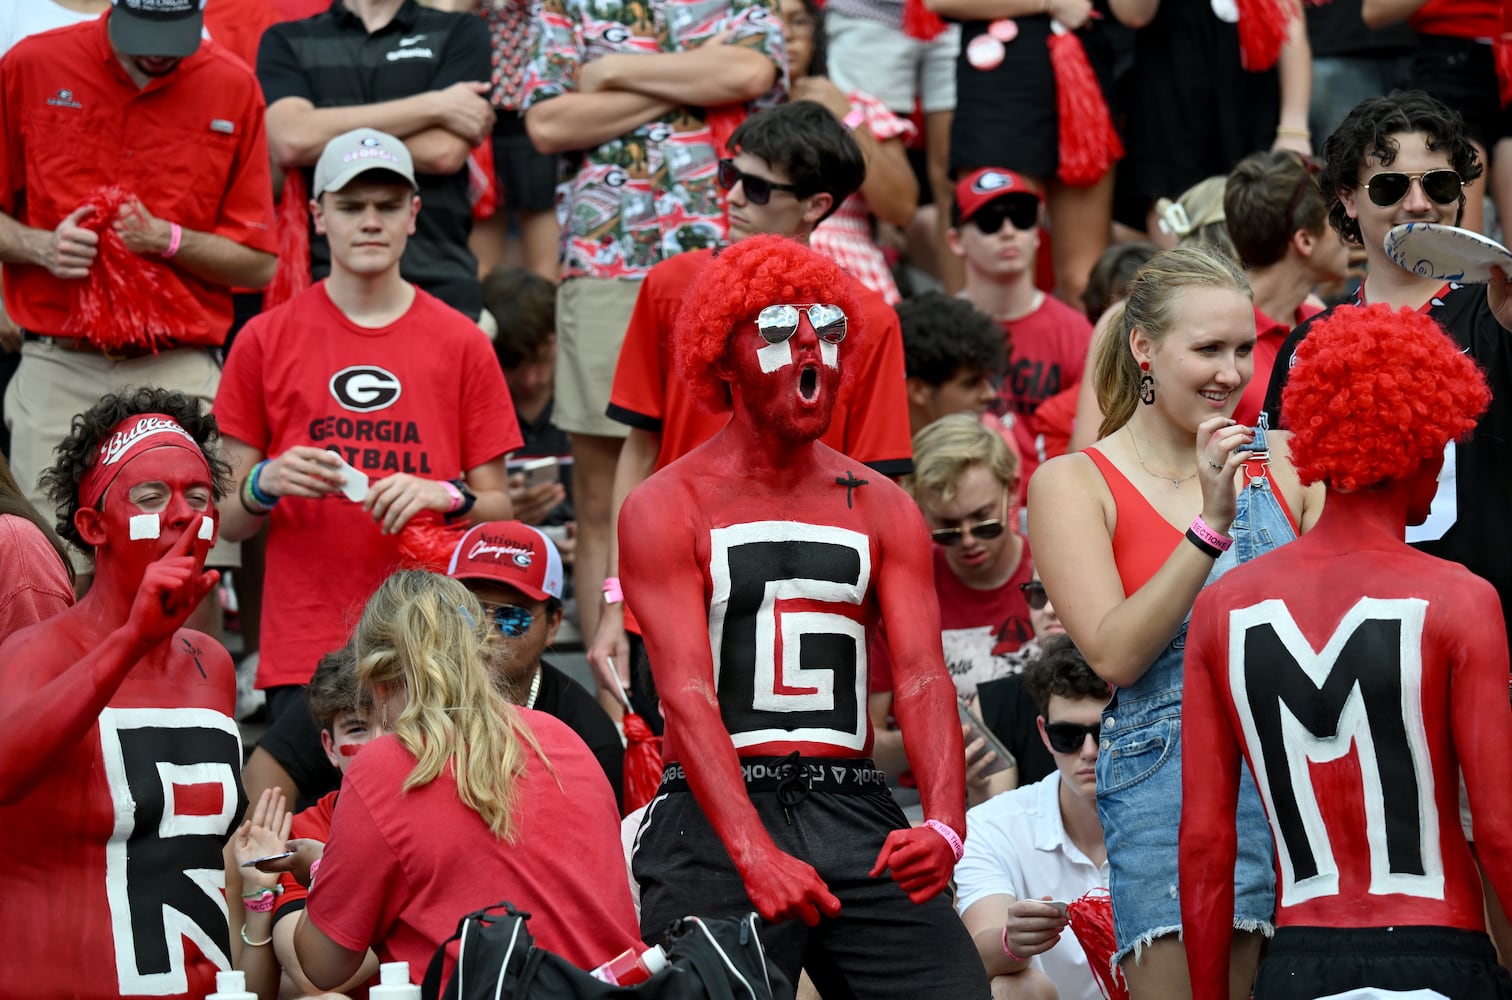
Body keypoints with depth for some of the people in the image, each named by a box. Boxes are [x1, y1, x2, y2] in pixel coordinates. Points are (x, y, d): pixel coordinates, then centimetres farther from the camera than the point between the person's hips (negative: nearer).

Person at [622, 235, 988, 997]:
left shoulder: (884, 511, 12)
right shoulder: (666, 510, 1)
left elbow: (923, 676, 1)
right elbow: (687, 694, -11)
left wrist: (943, 825, -19)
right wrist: (755, 854, -26)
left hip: (852, 816, 3)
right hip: (713, 819, -3)